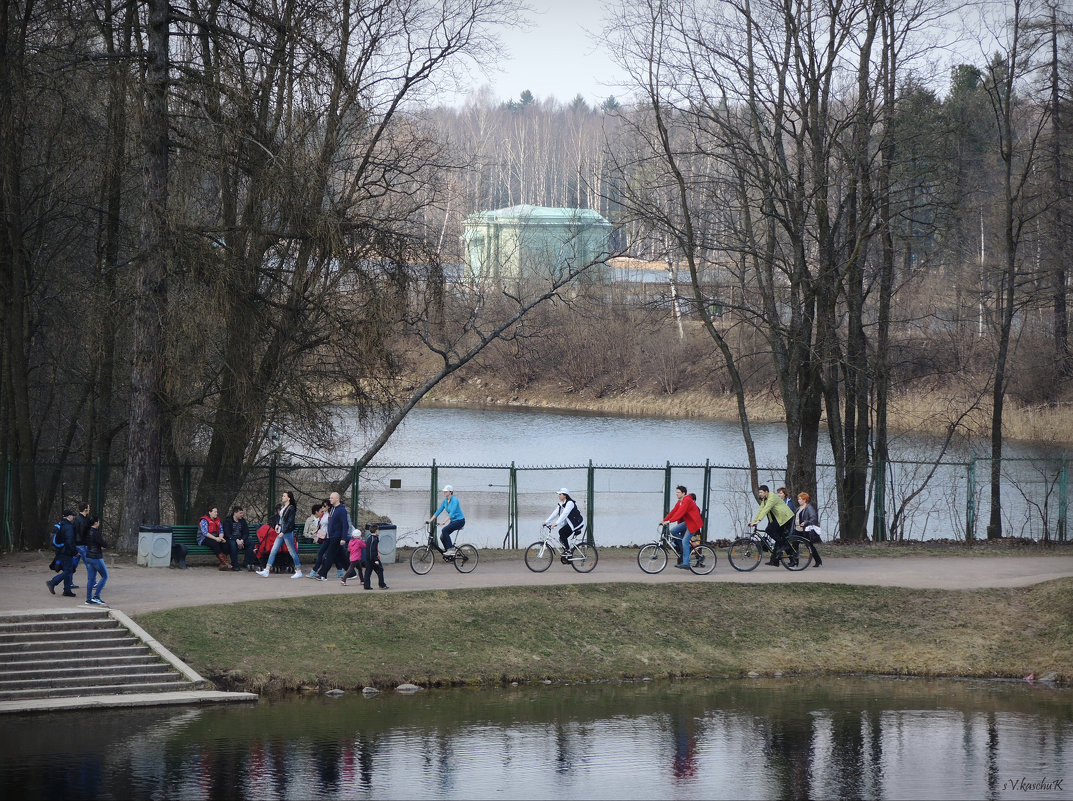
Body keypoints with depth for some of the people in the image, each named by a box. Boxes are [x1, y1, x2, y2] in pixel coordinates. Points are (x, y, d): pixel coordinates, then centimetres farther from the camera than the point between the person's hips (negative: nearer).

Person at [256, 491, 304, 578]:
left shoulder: (291, 508, -13)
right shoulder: (282, 506, 10)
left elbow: (290, 522, -17)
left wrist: (283, 532, -20)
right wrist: (277, 524, 12)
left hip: (288, 532, -8)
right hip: (281, 532, 8)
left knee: (292, 552, 0)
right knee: (273, 551, 4)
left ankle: (299, 571, 10)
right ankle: (266, 571, 3)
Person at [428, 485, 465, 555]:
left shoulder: (454, 500, -20)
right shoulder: (445, 501, 4)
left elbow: (452, 512, -30)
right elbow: (438, 511, 6)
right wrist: (430, 520, -2)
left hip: (460, 520, -8)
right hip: (453, 521, 8)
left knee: (445, 530, -27)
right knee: (442, 537, -6)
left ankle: (451, 549, -21)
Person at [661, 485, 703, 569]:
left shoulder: (687, 501, -20)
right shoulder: (680, 502, 11)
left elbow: (680, 512, -29)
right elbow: (674, 511, 10)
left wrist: (669, 521, -33)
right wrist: (664, 520, 2)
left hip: (693, 523, -9)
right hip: (687, 522, 9)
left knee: (685, 541, -14)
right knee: (673, 531, -3)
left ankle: (686, 564, -13)